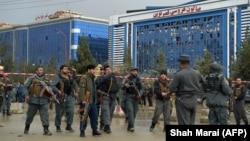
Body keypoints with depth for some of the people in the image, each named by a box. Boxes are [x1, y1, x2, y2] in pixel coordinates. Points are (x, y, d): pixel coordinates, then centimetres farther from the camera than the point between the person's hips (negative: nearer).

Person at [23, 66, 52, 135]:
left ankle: (46, 129, -7)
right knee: (30, 114, 9)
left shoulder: (46, 79, 14)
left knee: (45, 115, -7)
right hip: (33, 100, -2)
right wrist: (26, 95, -14)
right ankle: (27, 128, 29)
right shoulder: (32, 78, 3)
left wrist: (50, 91, -2)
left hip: (44, 101, 2)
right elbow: (25, 87, -1)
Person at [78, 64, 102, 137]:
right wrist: (83, 99, -24)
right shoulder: (84, 77, -10)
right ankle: (82, 131, 8)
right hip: (86, 101, -8)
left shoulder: (92, 78, 18)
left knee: (94, 116, 10)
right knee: (84, 117, -2)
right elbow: (82, 89, -17)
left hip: (92, 101, 8)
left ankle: (94, 130, 19)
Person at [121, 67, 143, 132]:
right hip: (129, 97, -3)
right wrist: (125, 86, -20)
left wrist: (140, 94, -5)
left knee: (134, 112, 4)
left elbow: (141, 88, 14)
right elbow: (122, 88, 2)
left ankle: (129, 126, 14)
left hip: (136, 97, 3)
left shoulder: (138, 79, 11)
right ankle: (131, 126, -24)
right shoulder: (127, 79, 2)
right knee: (130, 110, -18)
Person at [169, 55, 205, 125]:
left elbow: (172, 89, -17)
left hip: (182, 100, -5)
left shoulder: (179, 74, -15)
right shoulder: (197, 73, 3)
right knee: (191, 122, 16)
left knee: (184, 123, -1)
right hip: (194, 100, 5)